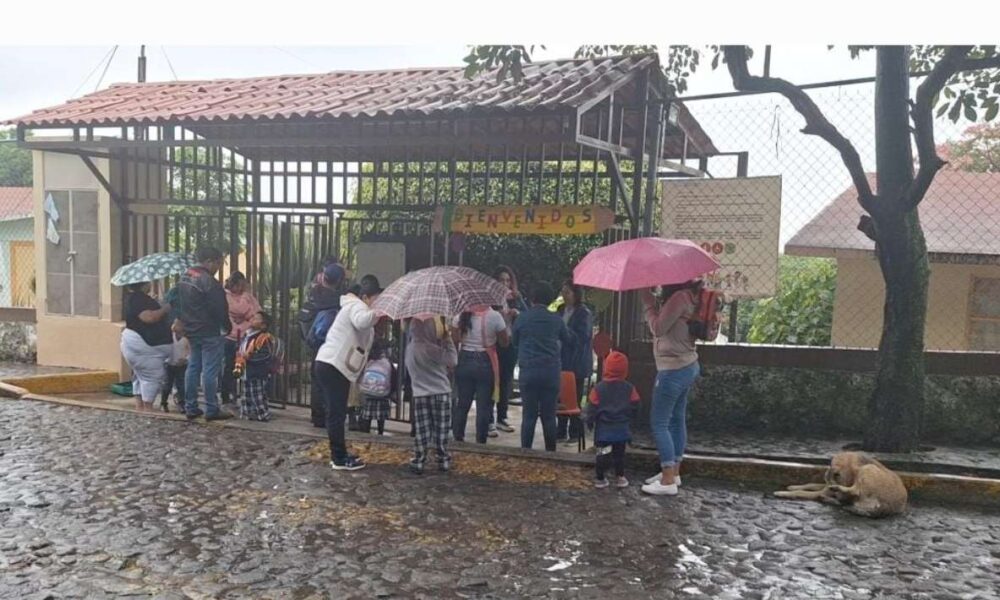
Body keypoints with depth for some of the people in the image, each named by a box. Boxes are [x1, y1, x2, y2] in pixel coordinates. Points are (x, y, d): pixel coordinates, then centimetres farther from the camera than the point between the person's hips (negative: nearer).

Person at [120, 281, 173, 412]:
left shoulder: (138, 297, 14)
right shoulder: (137, 299, -19)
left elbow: (150, 315, 23)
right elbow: (149, 317, -29)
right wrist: (165, 309, -16)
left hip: (138, 343, 11)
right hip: (143, 345, -11)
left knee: (142, 375, 15)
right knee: (153, 376, -6)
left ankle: (139, 406, 21)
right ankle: (148, 408, -1)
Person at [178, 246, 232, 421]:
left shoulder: (185, 277, 10)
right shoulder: (208, 281, -19)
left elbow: (180, 303, 18)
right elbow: (219, 309, -17)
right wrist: (227, 327, -3)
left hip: (191, 330, 9)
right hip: (209, 332, -9)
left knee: (193, 368, 13)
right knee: (210, 371, -5)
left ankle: (191, 408, 17)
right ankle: (211, 410, -1)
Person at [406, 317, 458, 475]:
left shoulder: (410, 348, 1)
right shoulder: (430, 348, -19)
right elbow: (452, 361, -15)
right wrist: (448, 339, -6)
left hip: (420, 394, 4)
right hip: (440, 393, -4)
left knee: (421, 430, 9)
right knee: (441, 430, 8)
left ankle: (418, 461, 10)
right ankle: (443, 460, 18)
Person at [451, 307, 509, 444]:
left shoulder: (461, 316, -2)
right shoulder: (494, 316, -12)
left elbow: (455, 340, 3)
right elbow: (504, 343, -3)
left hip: (464, 362, 4)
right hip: (485, 363, -3)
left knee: (462, 403, 13)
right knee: (483, 405, 5)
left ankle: (458, 438, 19)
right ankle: (480, 441, 9)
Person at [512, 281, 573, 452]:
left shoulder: (522, 318, -2)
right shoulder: (556, 319, 1)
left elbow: (515, 341, 12)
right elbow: (568, 340, 17)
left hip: (528, 371, -1)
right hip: (551, 372, 1)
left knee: (529, 415, 3)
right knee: (549, 415, 6)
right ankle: (551, 452, 12)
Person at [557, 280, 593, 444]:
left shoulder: (584, 313, -9)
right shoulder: (561, 310, 11)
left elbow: (582, 338, -14)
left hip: (577, 364, -6)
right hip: (562, 361, 6)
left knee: (575, 398, 0)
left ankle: (575, 433, 9)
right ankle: (561, 431, 17)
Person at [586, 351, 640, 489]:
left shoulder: (598, 388, -10)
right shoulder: (629, 388, -4)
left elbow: (593, 407, -7)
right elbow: (634, 405, 2)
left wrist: (590, 421, 6)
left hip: (603, 428, -2)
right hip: (622, 428, 2)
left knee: (602, 454, 5)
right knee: (619, 454, 14)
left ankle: (600, 478, 7)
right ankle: (620, 477, 17)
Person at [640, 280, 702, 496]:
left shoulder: (680, 297, -20)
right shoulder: (686, 296, 9)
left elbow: (658, 328, -18)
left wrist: (649, 303, -8)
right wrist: (654, 301, 1)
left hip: (673, 370, -10)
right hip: (687, 366, 10)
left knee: (659, 423, -5)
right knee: (677, 420, 16)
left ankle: (668, 481, -4)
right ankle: (673, 472, 26)